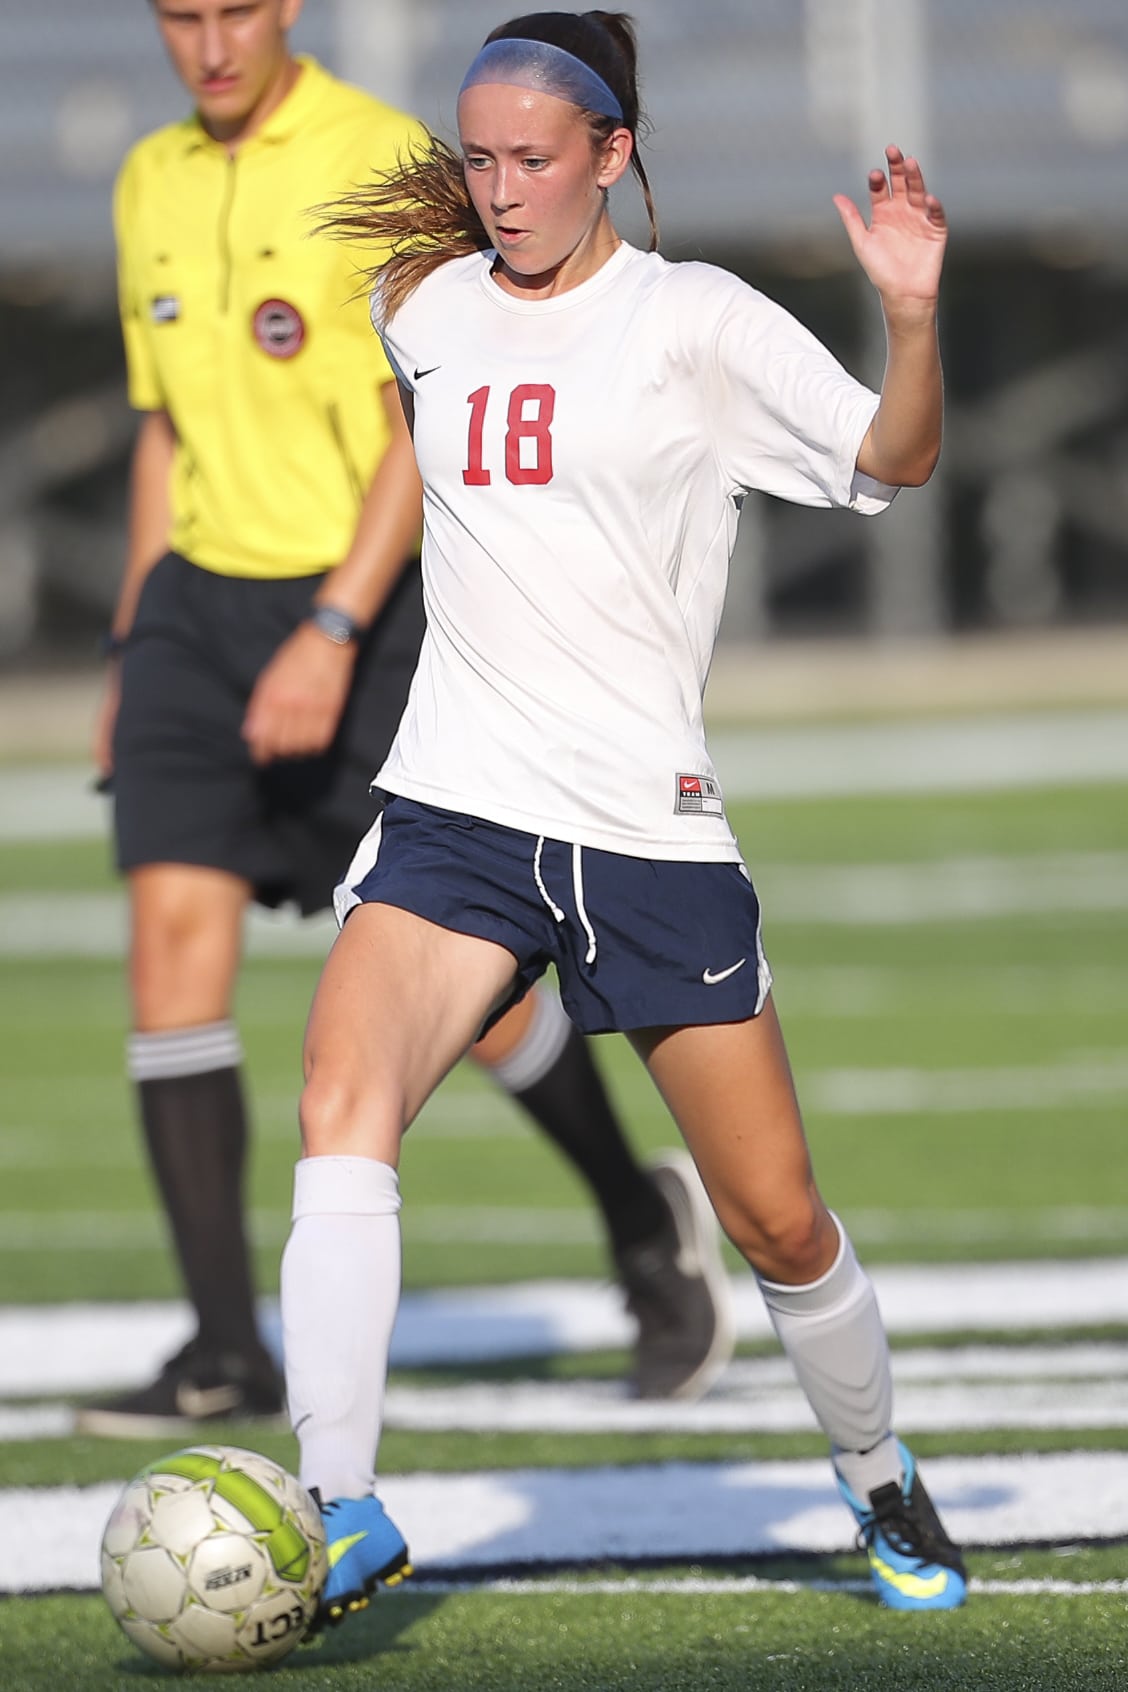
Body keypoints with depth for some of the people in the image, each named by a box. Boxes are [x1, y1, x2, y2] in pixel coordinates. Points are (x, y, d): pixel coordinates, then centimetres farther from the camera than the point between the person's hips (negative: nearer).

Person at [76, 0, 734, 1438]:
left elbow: (430, 427, -15)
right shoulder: (153, 185, 11)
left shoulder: (384, 164, -10)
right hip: (199, 605, 5)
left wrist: (332, 635, -22)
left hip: (369, 610, -5)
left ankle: (645, 1220, 24)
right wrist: (135, 648, 18)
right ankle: (225, 1347, -9)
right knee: (171, 931, -11)